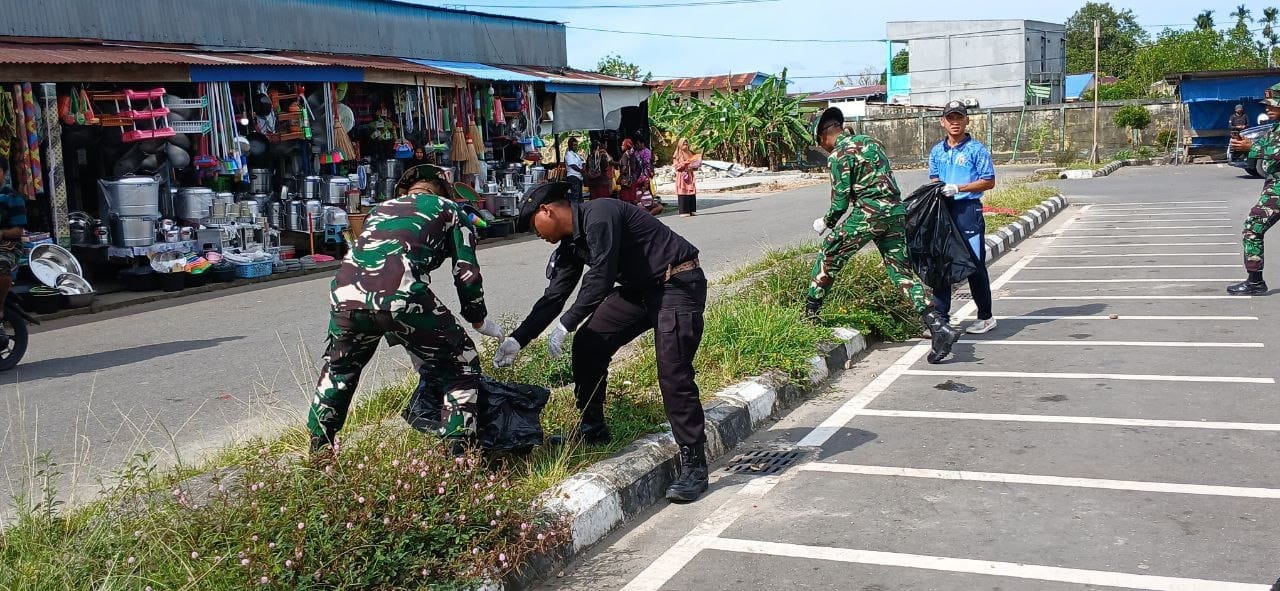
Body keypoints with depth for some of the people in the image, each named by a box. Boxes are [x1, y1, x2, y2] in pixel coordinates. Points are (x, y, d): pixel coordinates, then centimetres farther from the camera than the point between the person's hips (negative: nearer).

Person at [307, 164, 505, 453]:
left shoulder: (380, 209, 36)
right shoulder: (448, 209, 24)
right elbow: (466, 273, 13)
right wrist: (480, 320, 30)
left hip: (347, 295, 5)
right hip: (402, 297, -5)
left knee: (339, 368, 34)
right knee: (462, 368, 15)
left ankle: (318, 449, 43)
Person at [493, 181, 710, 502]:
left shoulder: (598, 215, -20)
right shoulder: (572, 243, 9)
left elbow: (601, 278, -25)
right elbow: (554, 297, 14)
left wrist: (566, 324, -19)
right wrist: (517, 339, 12)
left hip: (678, 285, -10)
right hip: (639, 289, 10)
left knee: (673, 375, -17)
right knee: (588, 343, 7)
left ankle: (694, 466, -10)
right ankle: (592, 431, 22)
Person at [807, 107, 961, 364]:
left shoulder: (838, 155, -5)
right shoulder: (869, 141, 20)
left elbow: (841, 201, -7)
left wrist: (826, 222, 9)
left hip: (867, 213, -7)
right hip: (896, 211, 7)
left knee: (830, 254, 11)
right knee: (901, 270, 5)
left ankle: (810, 313, 18)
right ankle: (938, 326, -6)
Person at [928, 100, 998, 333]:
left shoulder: (977, 149, -4)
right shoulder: (937, 151, 13)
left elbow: (989, 182, -7)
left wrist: (958, 188, -16)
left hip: (968, 210, -5)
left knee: (975, 265, -2)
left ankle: (986, 317, 10)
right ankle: (940, 317, 12)